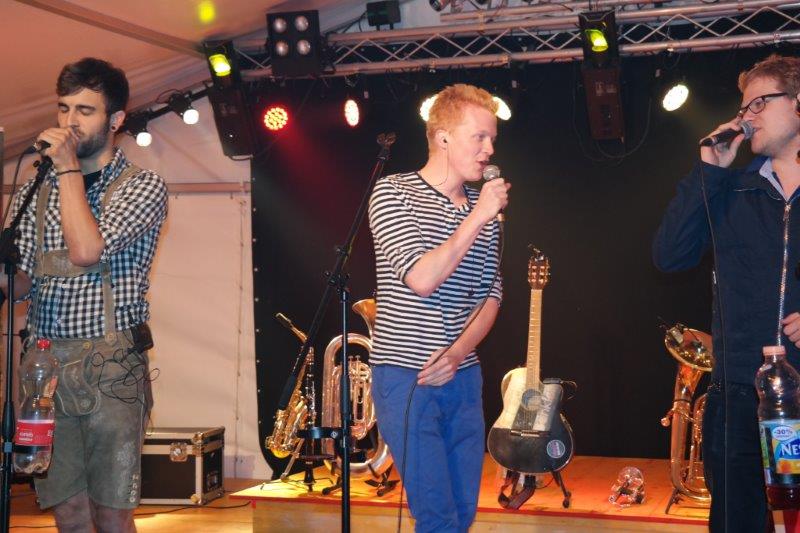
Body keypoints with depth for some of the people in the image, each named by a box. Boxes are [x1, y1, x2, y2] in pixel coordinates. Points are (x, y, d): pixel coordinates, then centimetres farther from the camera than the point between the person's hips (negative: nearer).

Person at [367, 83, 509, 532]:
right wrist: (475, 219, -18)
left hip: (463, 377, 6)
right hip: (406, 377, -6)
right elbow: (421, 279, -20)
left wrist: (459, 352, -6)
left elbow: (492, 294, 10)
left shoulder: (485, 209, 8)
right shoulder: (394, 193, -8)